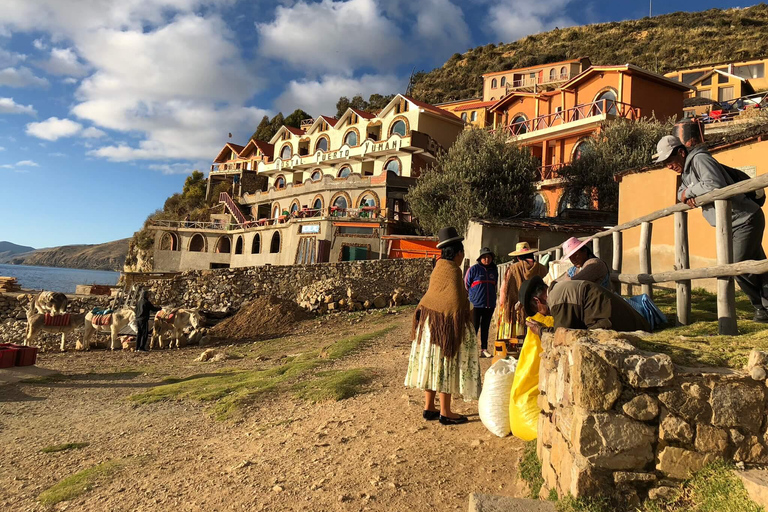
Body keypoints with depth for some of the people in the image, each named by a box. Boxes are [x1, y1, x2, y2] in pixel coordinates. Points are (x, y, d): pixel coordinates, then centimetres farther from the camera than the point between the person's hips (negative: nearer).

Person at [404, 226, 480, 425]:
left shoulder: (439, 267, 9)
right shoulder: (452, 270, -16)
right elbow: (456, 301, -19)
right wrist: (464, 326, -12)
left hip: (430, 323, 9)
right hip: (446, 324, -9)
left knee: (432, 363, 12)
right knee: (446, 364, 0)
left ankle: (429, 408, 20)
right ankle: (445, 412, 8)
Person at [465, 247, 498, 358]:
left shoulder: (494, 270, 9)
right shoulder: (474, 269, -6)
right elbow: (466, 284, 3)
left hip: (490, 304, 5)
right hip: (476, 304, -4)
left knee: (485, 328, 11)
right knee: (474, 328, -2)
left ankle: (484, 349, 19)